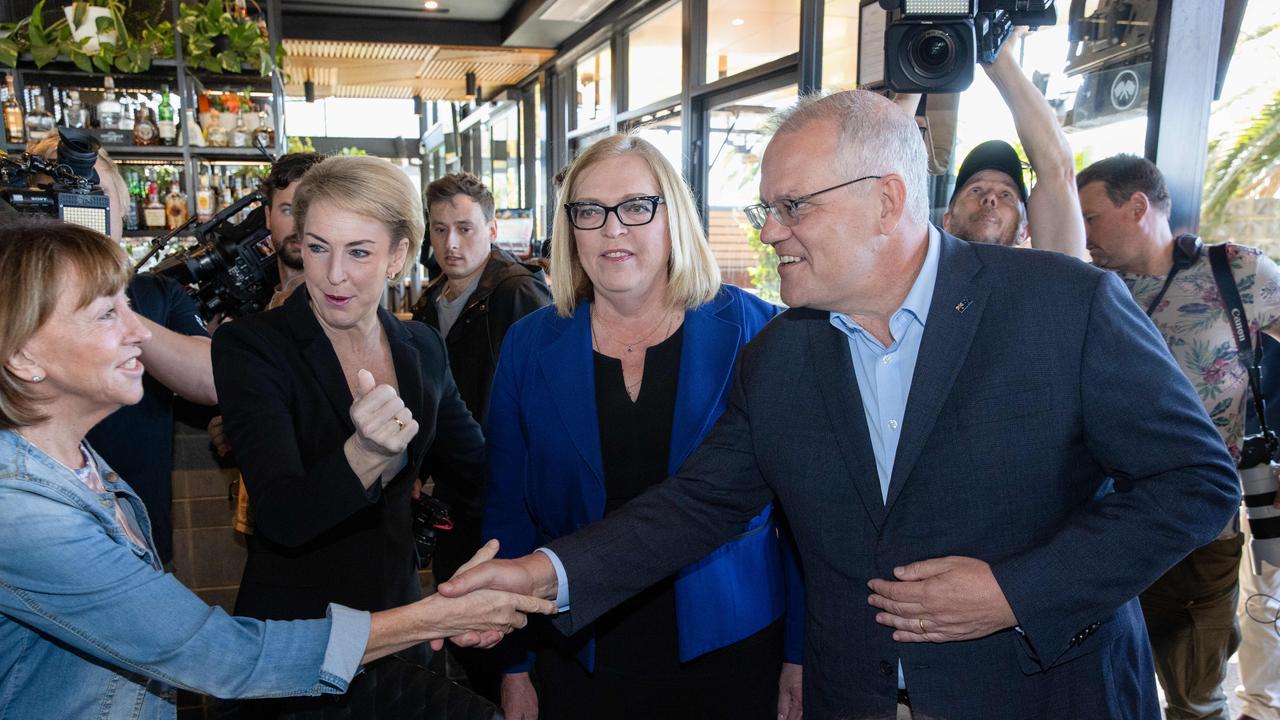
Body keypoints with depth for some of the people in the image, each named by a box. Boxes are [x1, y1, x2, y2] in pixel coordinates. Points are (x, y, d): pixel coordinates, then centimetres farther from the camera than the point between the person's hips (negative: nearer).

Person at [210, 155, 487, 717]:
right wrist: (364, 455, -44)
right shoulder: (250, 347, -17)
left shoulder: (422, 348, -2)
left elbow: (478, 463, 8)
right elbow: (283, 517, -28)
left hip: (398, 610, 4)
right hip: (294, 626, -4)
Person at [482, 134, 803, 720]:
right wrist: (514, 667, 3)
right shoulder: (530, 346, -2)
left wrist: (801, 652, -3)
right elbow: (508, 513, 3)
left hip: (729, 649, -1)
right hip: (579, 658, 2)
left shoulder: (753, 331, -8)